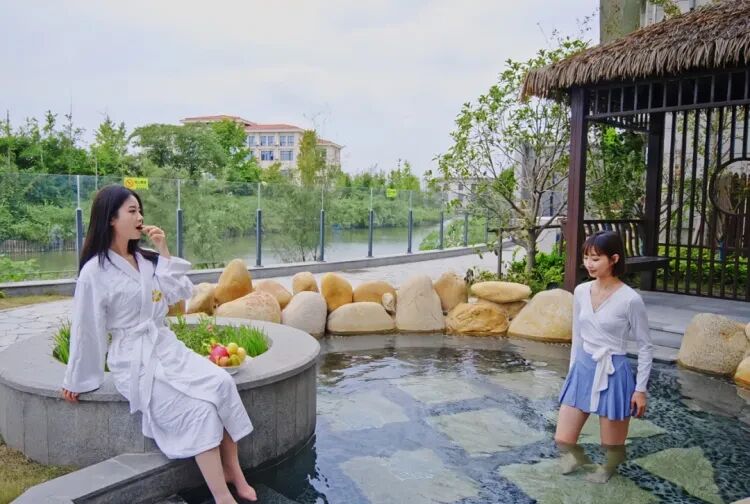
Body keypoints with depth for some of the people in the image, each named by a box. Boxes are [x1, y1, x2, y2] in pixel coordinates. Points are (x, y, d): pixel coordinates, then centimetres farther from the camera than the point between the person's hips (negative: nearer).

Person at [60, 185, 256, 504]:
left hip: (167, 348, 6)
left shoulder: (146, 260, 10)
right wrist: (78, 380, 2)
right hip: (134, 361, -6)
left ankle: (232, 469, -10)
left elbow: (181, 293, 3)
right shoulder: (95, 272, -10)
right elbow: (87, 328, -6)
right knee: (197, 408, -24)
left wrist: (164, 253, -5)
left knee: (221, 383, -19)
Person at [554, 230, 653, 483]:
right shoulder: (581, 292, 1)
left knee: (612, 447, 11)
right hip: (582, 370, 5)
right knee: (563, 440, 6)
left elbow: (645, 346, -7)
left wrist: (640, 389, -6)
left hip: (613, 374, -5)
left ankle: (609, 467, 44)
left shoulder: (630, 299, -16)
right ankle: (580, 458, 38)